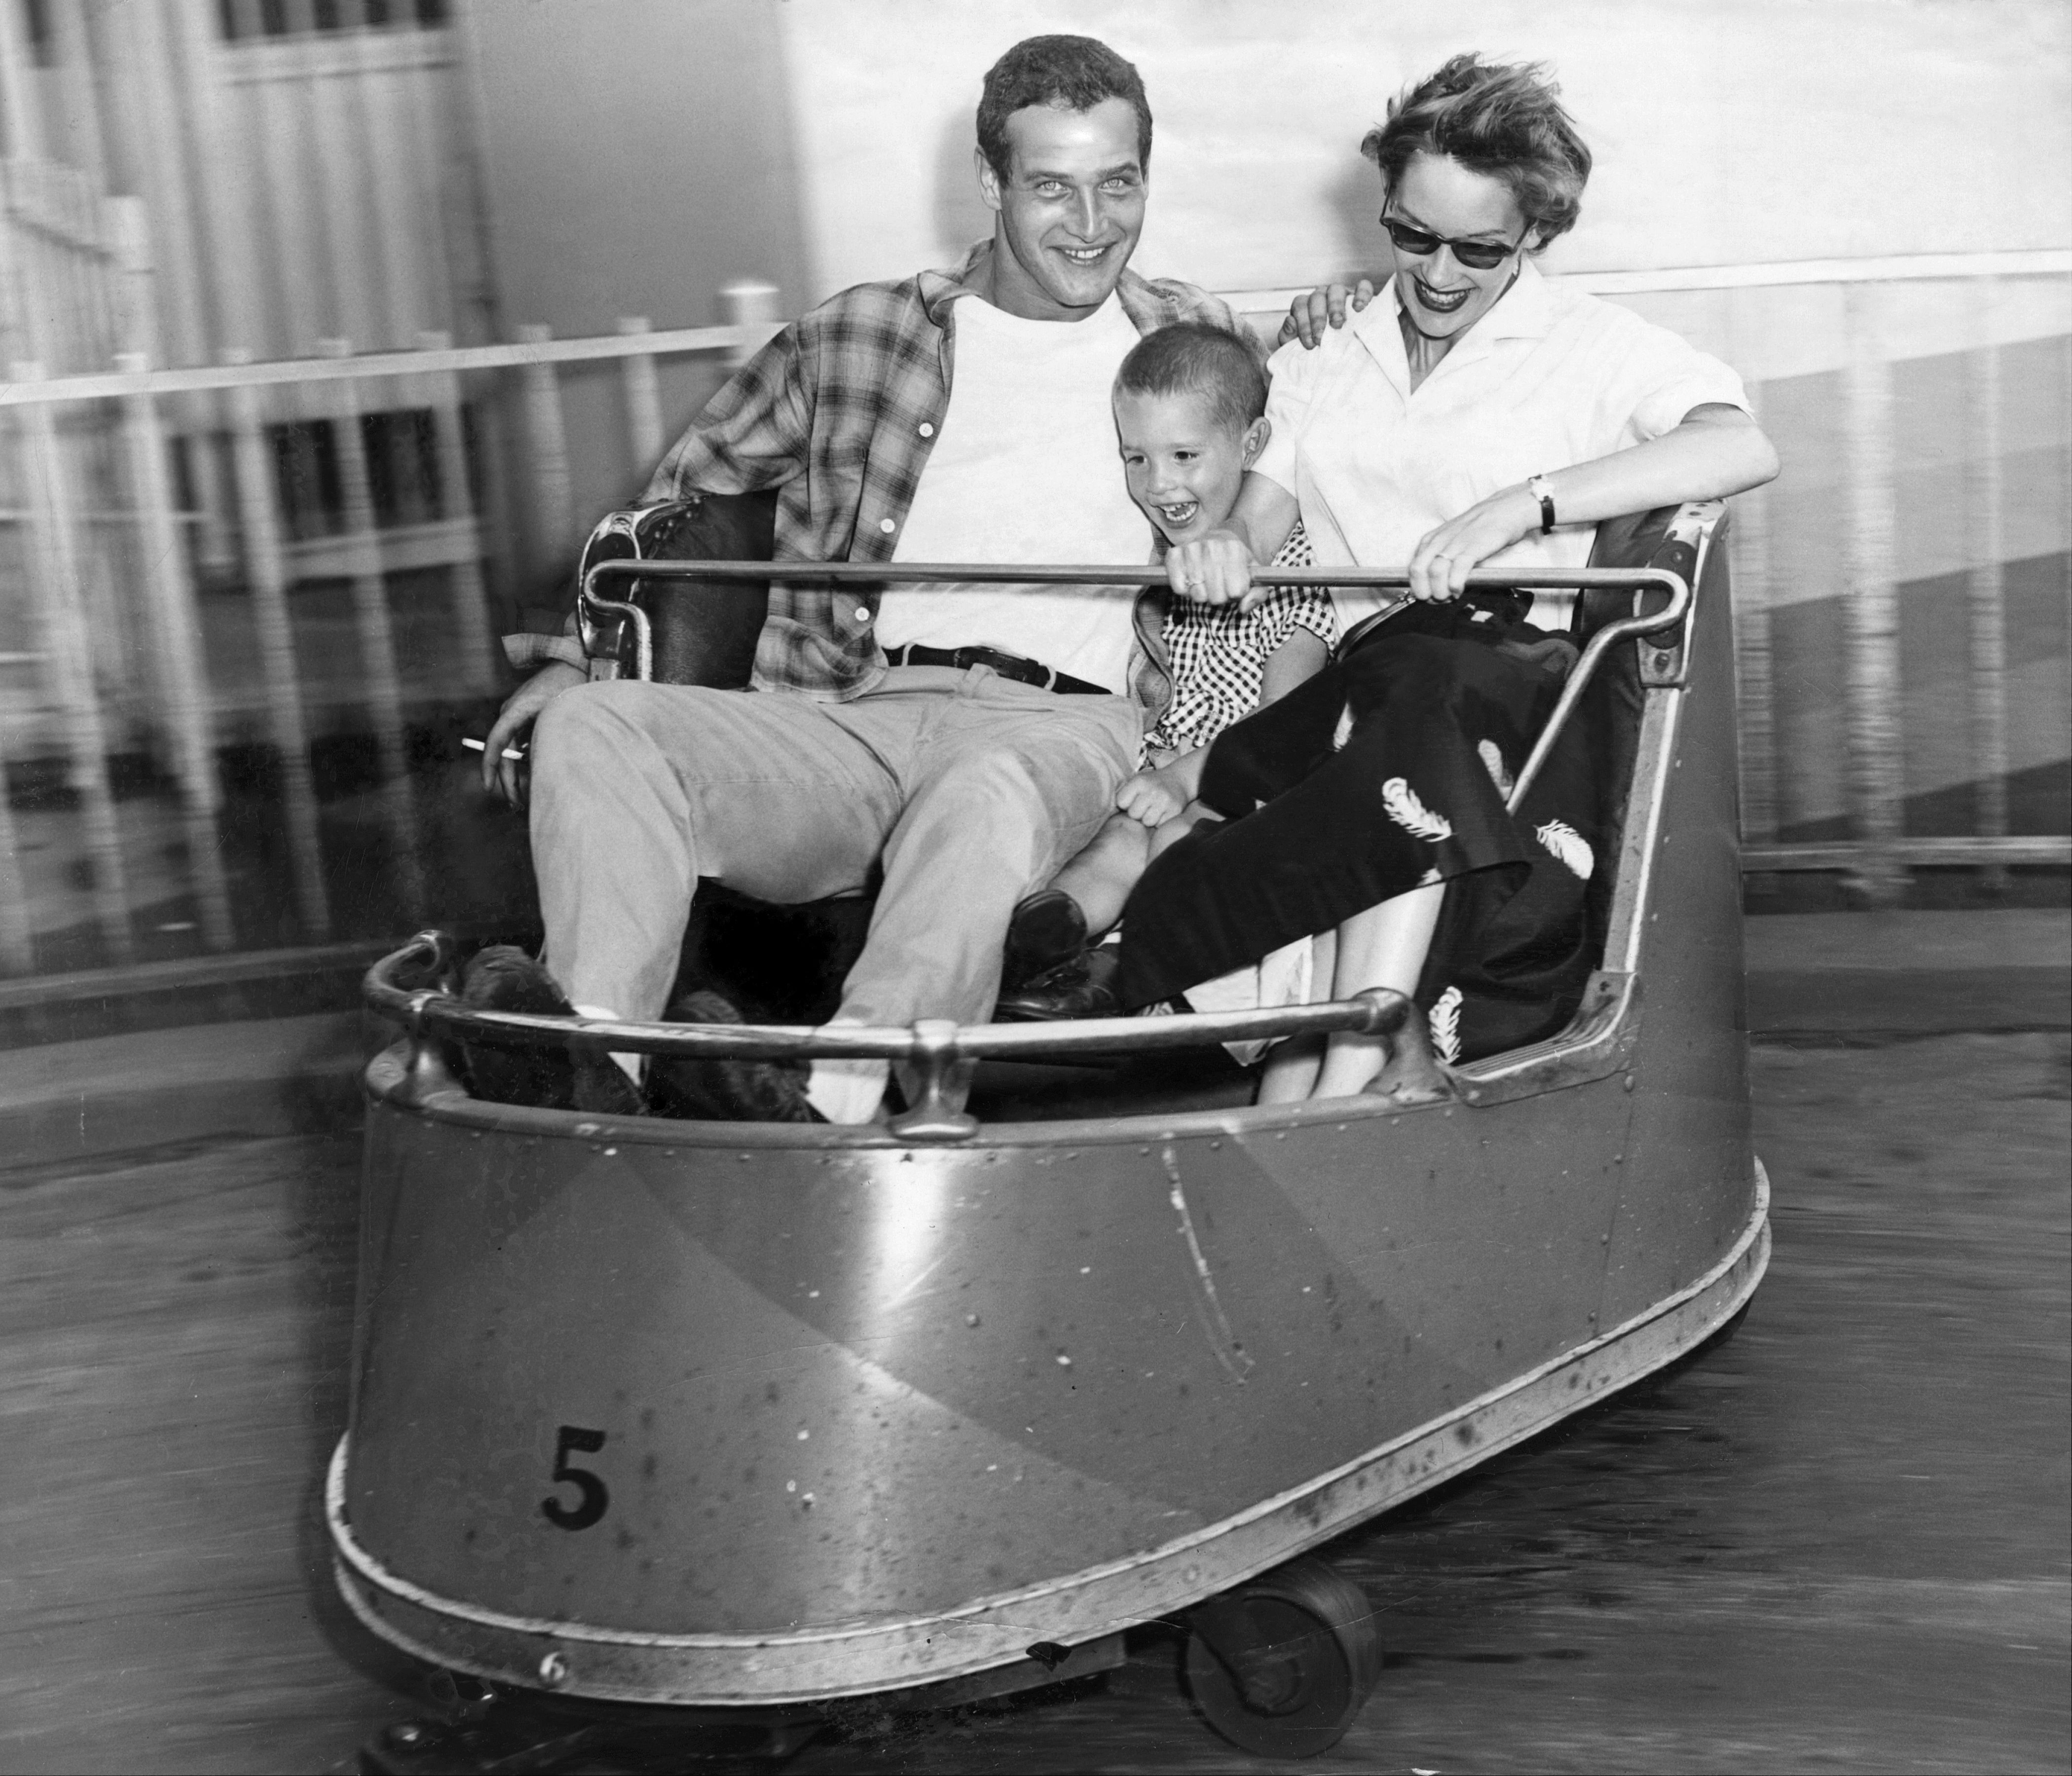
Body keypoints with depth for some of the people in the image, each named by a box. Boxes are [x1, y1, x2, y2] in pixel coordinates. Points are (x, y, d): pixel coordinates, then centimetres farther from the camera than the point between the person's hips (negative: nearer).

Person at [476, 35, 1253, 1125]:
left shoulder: (1197, 347, 18)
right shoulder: (861, 337, 19)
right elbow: (685, 483, 26)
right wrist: (568, 653, 14)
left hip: (1059, 726, -2)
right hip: (853, 713, 3)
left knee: (984, 792, -40)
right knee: (592, 728, -23)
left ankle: (826, 1110, -54)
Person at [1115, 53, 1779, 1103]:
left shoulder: (1594, 348, 7)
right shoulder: (1323, 357, 23)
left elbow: (1746, 447, -11)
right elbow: (1260, 507, 14)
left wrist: (1522, 503, -22)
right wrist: (1221, 547, -13)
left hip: (1525, 674, -3)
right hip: (1357, 687, 3)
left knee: (1417, 685, -36)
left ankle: (1340, 1074, -42)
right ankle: (1384, 1056, -43)